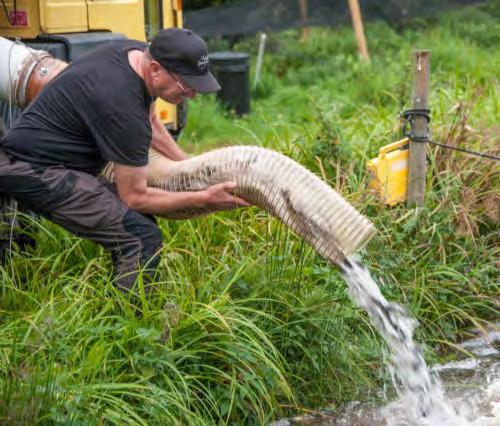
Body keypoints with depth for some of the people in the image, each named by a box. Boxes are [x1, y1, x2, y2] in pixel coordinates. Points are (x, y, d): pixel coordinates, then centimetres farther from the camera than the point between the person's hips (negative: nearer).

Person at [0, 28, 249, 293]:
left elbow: (150, 123, 21)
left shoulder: (138, 52, 1)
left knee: (138, 221, 12)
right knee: (142, 238, -20)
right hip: (32, 170, -11)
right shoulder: (124, 108, -27)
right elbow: (135, 197, -16)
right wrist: (204, 199, -13)